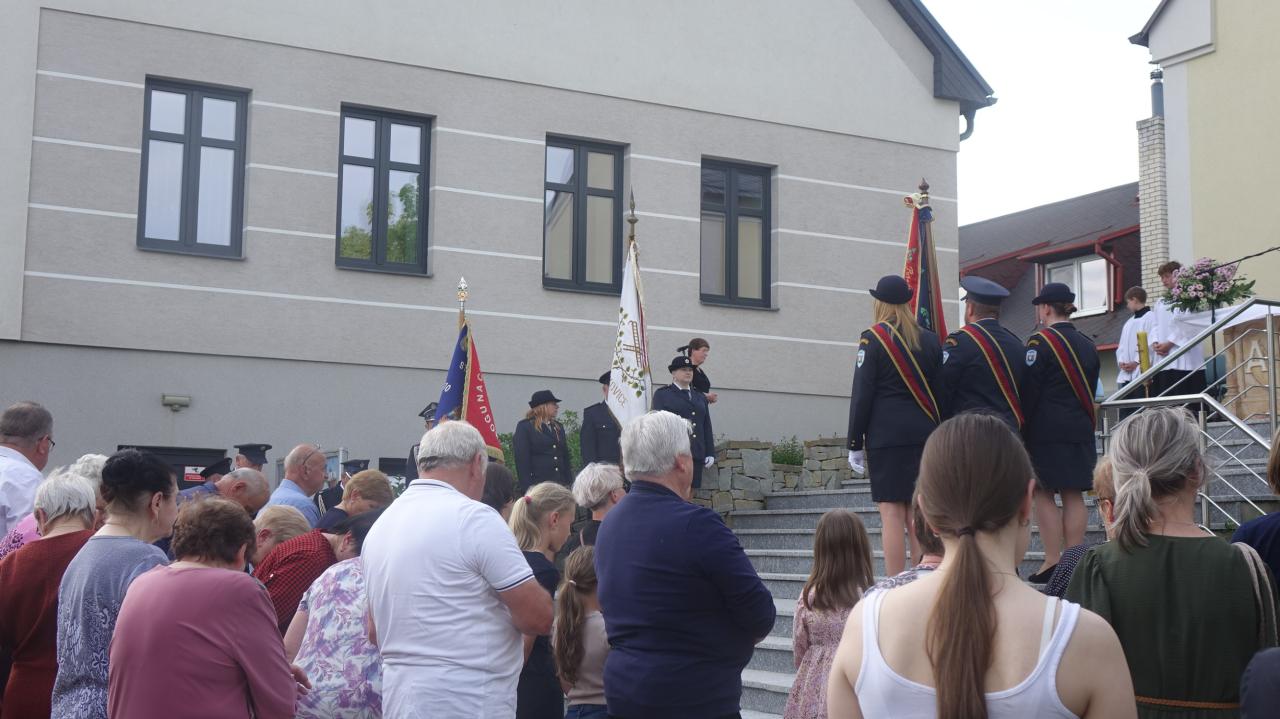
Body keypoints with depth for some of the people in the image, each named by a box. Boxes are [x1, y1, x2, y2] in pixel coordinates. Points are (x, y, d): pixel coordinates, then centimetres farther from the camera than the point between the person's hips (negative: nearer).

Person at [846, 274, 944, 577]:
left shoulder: (873, 339, -4)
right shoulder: (930, 340, 10)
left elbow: (862, 394, -6)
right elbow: (940, 391, 11)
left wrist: (855, 444, -1)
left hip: (886, 435, -5)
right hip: (924, 435, 5)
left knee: (892, 513, -4)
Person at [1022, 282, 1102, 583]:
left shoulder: (1041, 342, -10)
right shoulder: (1086, 344, 11)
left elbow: (1029, 390, -12)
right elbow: (1091, 389, 17)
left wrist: (1022, 429, -5)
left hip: (1047, 430, -6)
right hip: (1081, 429, 6)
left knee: (1044, 493, -1)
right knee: (1074, 494, 8)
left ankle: (1052, 561, -3)